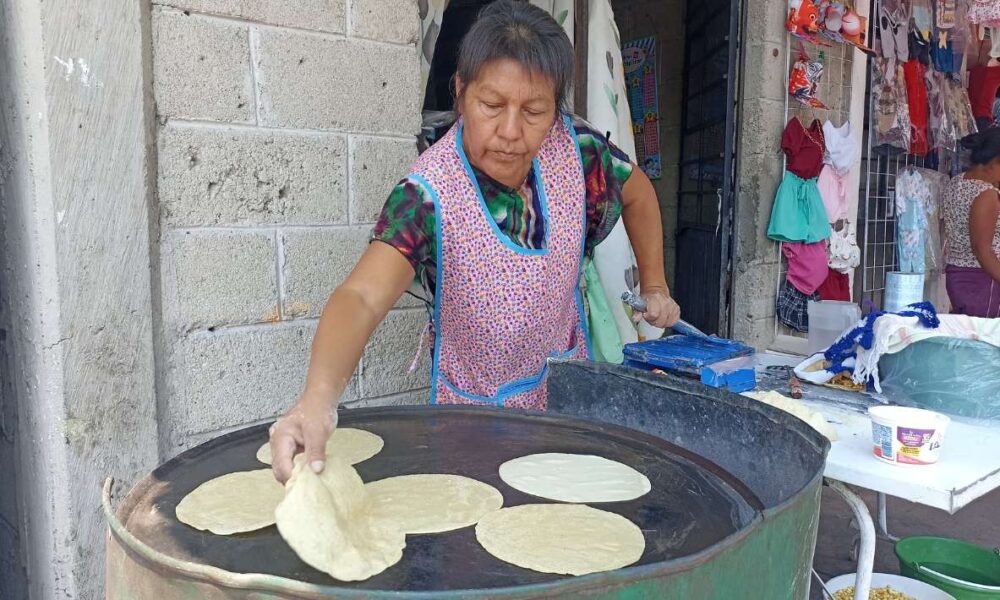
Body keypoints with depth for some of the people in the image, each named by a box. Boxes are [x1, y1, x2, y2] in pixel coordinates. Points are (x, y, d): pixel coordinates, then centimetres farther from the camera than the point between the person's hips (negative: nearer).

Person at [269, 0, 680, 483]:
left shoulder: (575, 147, -18)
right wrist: (319, 396, -63)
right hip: (476, 404, -4)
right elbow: (363, 296, -45)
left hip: (566, 390, 4)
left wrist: (654, 286, 6)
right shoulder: (428, 195, -31)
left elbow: (637, 193, 3)